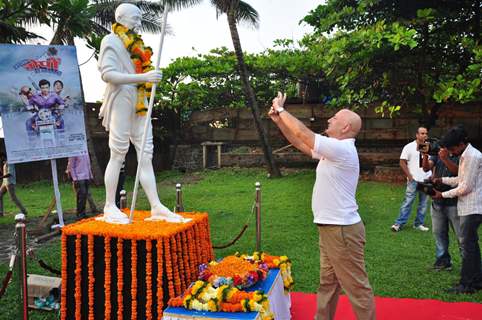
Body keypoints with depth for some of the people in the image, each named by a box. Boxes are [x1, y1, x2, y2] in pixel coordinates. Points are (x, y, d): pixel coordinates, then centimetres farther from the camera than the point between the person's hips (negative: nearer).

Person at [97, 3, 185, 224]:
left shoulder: (136, 43, 21)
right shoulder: (111, 41, -2)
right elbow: (107, 74, -16)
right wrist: (142, 77, -22)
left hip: (140, 106, 8)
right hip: (121, 104, -7)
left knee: (146, 156, 3)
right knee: (118, 155, -3)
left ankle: (156, 207, 3)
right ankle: (110, 208, 7)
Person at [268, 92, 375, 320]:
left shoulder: (341, 149, -18)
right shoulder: (334, 150, 11)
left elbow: (302, 133, -17)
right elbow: (299, 142, 17)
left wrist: (281, 109, -4)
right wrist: (278, 120, 12)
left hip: (342, 230, -10)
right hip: (331, 228, 10)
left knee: (356, 287, 0)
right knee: (327, 282, 19)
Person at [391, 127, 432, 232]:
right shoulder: (409, 147, -4)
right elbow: (402, 162, -5)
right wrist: (409, 176, -9)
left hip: (426, 180, 4)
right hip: (414, 180, -4)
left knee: (423, 204, 9)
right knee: (407, 202, -4)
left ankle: (418, 223, 20)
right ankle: (399, 223, 1)